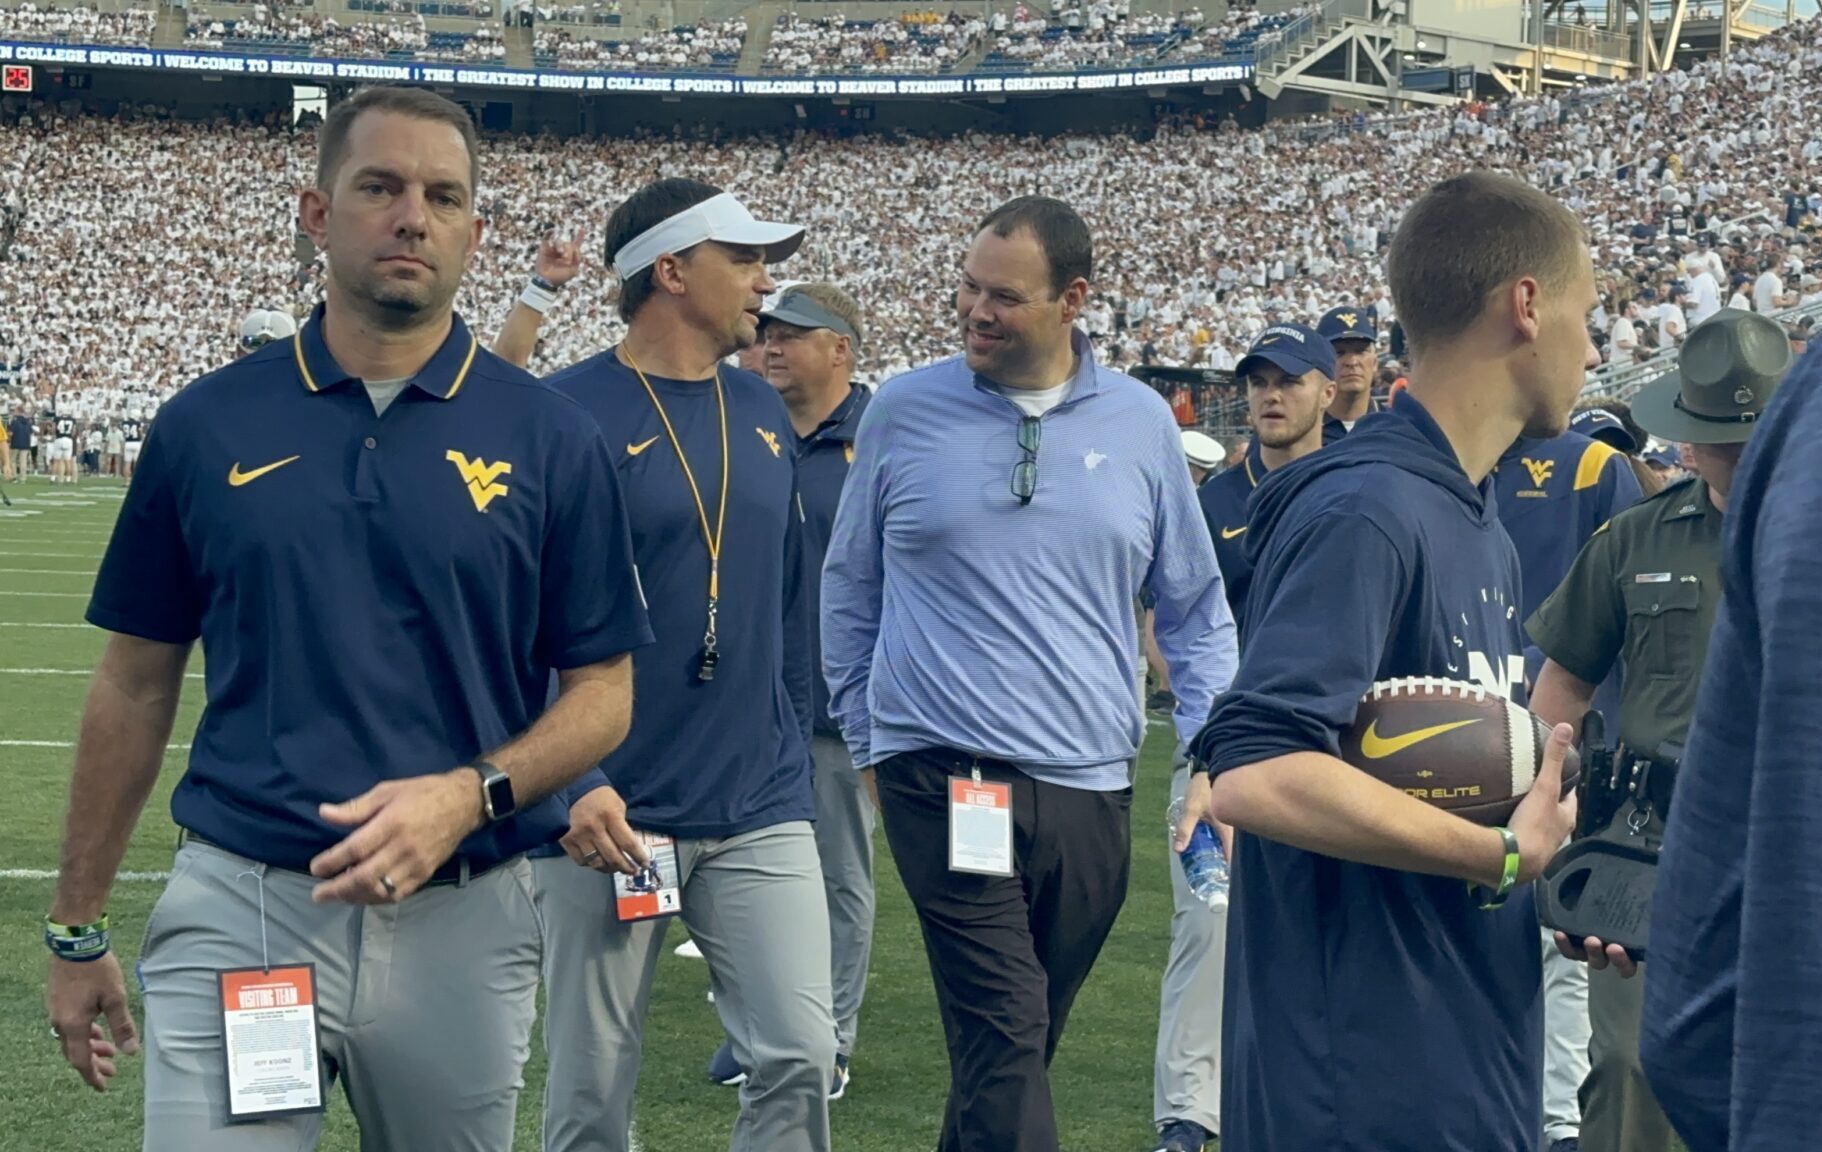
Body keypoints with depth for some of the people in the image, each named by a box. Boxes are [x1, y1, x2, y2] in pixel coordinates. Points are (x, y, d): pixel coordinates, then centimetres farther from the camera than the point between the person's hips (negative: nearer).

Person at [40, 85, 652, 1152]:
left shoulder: (552, 439, 0)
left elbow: (603, 692, 3)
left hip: (463, 921, 0)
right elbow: (138, 684, 9)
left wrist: (469, 794, -16)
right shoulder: (208, 424, 3)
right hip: (236, 909, 0)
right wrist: (79, 930, 9)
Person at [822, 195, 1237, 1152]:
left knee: (1018, 1040, 12)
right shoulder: (904, 411, 1)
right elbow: (849, 589, 13)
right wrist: (864, 732, 11)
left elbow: (1195, 607, 13)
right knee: (1005, 1041, -13)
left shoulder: (1140, 421, 5)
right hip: (943, 778, -3)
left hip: (1091, 786, 3)